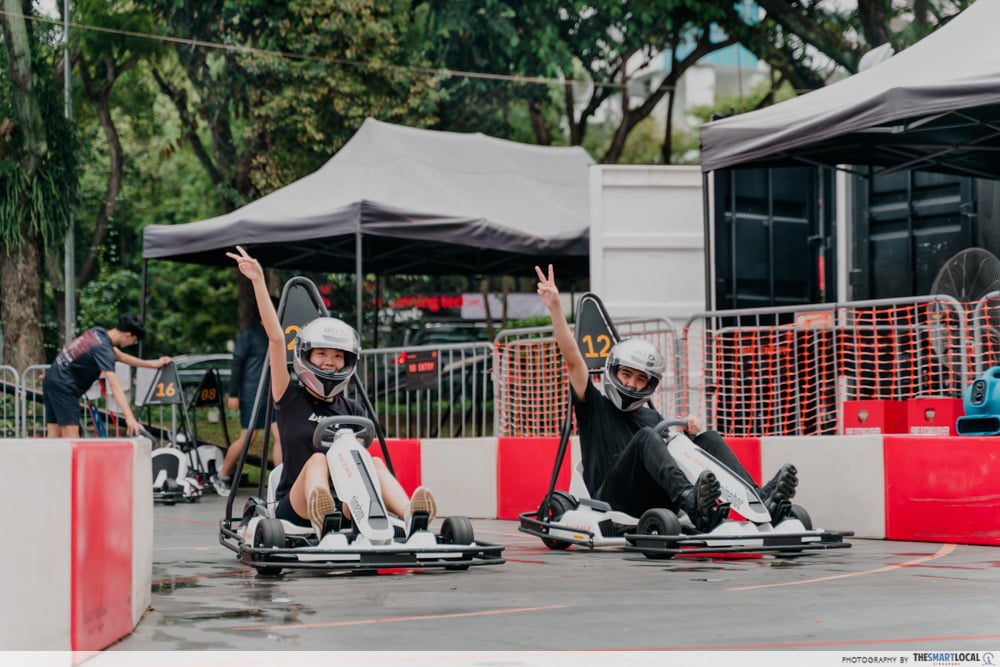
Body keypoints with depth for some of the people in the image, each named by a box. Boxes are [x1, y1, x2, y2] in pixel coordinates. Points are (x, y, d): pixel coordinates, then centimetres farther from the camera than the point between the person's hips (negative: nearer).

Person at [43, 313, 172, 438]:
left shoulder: (98, 332, 5)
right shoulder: (103, 348, -22)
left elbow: (121, 357, 21)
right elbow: (114, 385, -32)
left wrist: (154, 364, 27)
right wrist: (130, 418, -40)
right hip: (64, 386, -10)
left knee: (54, 438, 8)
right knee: (71, 439, -12)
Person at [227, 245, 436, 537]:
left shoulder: (353, 410, 19)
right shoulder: (290, 398, 9)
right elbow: (276, 337, 1)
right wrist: (259, 281, -7)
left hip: (346, 504, 3)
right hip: (295, 509, -2)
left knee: (375, 463, -24)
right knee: (318, 458, -30)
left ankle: (410, 516, -54)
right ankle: (322, 518, -63)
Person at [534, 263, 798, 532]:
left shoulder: (652, 417, 31)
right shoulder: (594, 407, 16)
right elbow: (573, 359, 3)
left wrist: (689, 429, -1)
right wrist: (555, 307, -8)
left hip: (657, 501, 5)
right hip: (613, 500, -5)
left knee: (708, 438, -10)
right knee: (647, 437, -29)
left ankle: (758, 498, -34)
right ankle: (691, 501, -55)